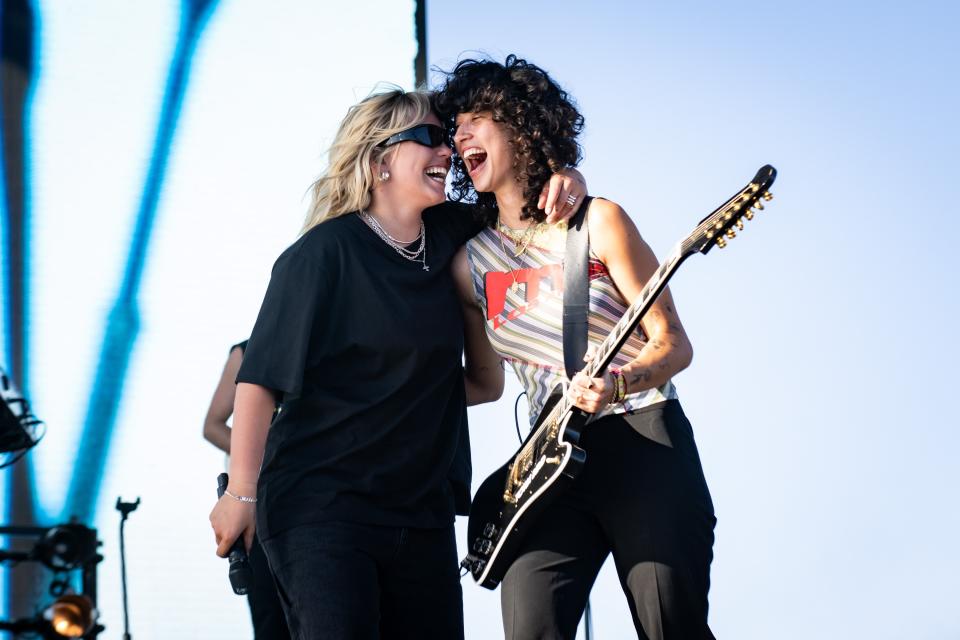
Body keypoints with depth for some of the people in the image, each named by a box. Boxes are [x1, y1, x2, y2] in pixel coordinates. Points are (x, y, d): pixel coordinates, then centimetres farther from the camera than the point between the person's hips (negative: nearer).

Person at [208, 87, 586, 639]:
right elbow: (260, 376, -11)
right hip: (322, 504, -6)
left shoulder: (448, 236, 8)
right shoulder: (327, 251, -10)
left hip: (422, 508, 7)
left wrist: (565, 184, 2)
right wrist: (242, 492, -15)